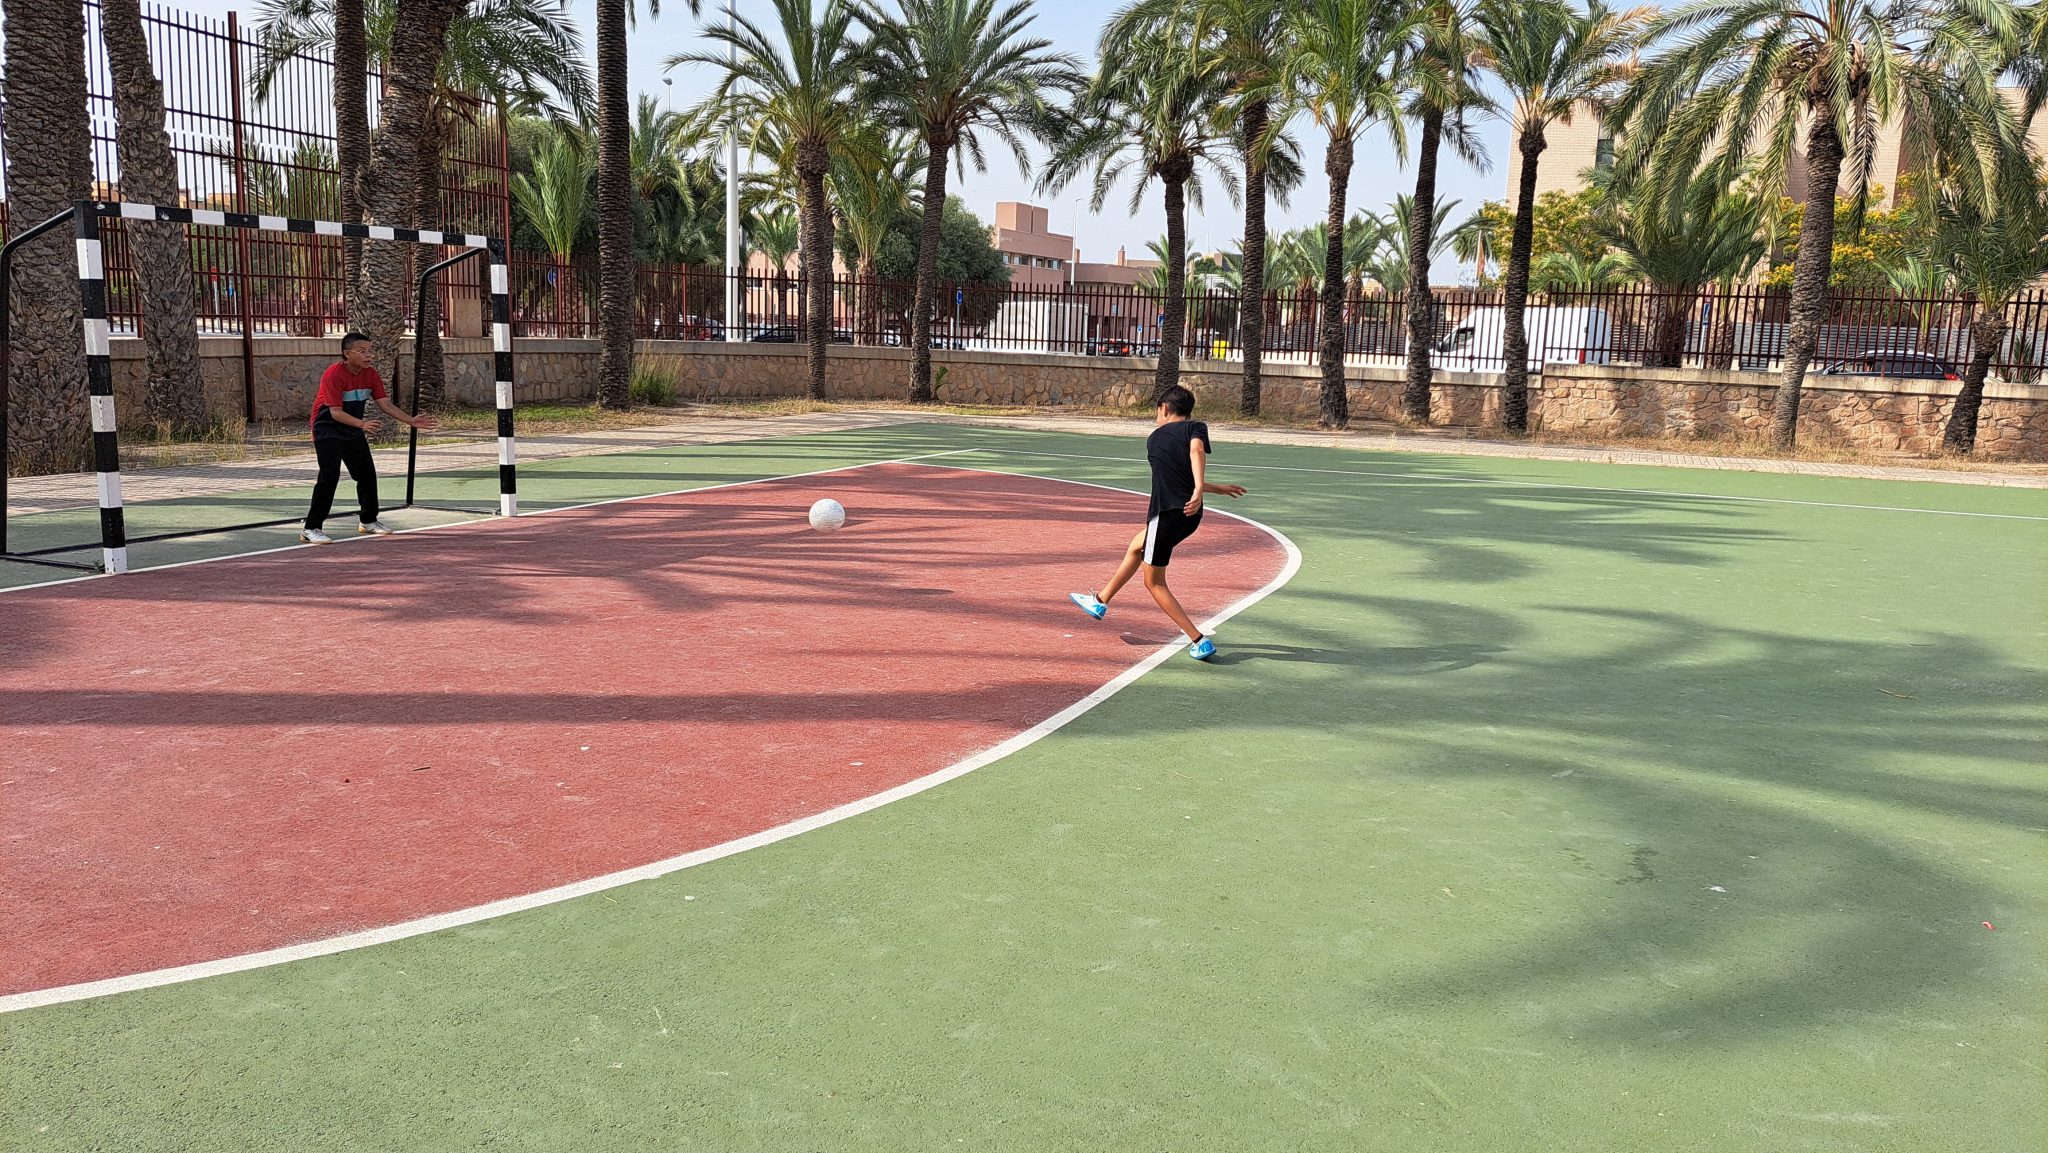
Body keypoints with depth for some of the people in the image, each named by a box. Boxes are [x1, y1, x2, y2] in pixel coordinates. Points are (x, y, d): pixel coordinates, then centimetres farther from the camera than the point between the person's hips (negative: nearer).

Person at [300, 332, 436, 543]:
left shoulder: (370, 374, -3)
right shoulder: (334, 374, -24)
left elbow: (386, 404, -1)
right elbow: (336, 412, -28)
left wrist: (411, 421, -11)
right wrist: (362, 424, -42)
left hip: (354, 431, 8)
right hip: (328, 430, -7)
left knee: (368, 474, 11)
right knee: (329, 476, -17)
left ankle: (369, 522, 29)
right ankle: (310, 529, -12)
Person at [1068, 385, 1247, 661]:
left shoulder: (1154, 438, 10)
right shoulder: (1196, 427, 6)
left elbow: (1177, 476, 16)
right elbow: (1196, 450, -19)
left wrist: (1218, 489, 22)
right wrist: (1199, 490, -30)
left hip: (1165, 514, -4)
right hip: (1190, 515, 4)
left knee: (1154, 582, 8)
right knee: (1136, 547, 27)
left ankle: (1200, 642, 0)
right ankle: (1100, 601, 41)